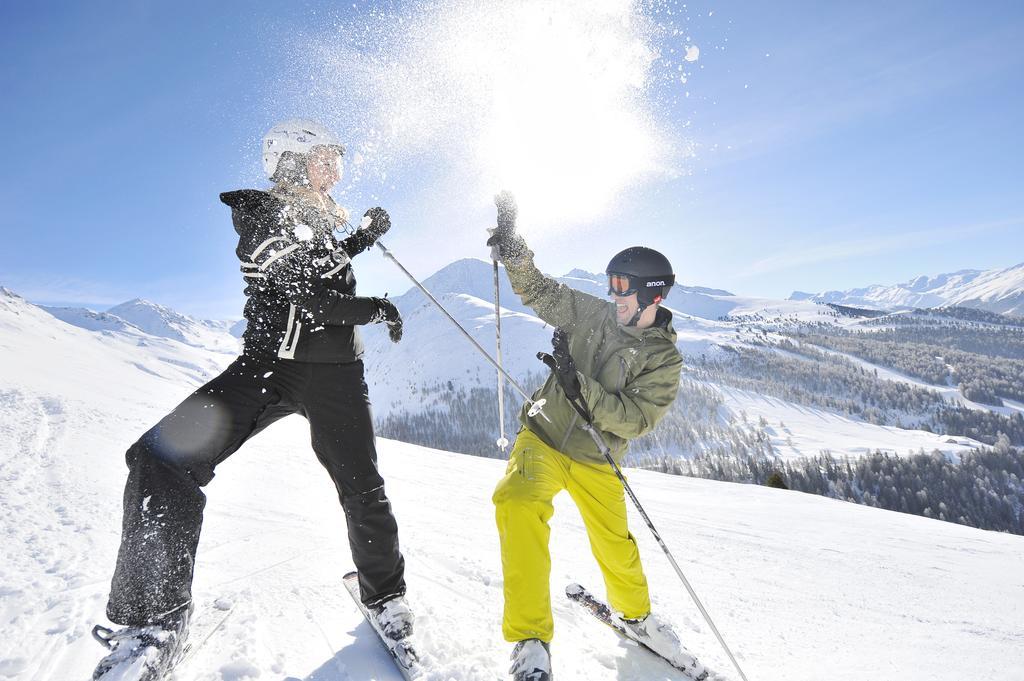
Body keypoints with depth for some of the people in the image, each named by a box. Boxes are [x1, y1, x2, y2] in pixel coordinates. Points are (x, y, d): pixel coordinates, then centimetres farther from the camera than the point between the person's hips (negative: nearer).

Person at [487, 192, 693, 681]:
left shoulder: (665, 359, -6)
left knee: (615, 545, 8)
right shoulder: (592, 314, -1)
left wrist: (579, 385, -26)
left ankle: (635, 613, 44)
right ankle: (530, 637, -17)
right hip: (542, 438, 1)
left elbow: (638, 419, -16)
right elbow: (538, 291, 2)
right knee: (518, 500, -27)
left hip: (596, 461, 0)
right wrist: (512, 246, -14)